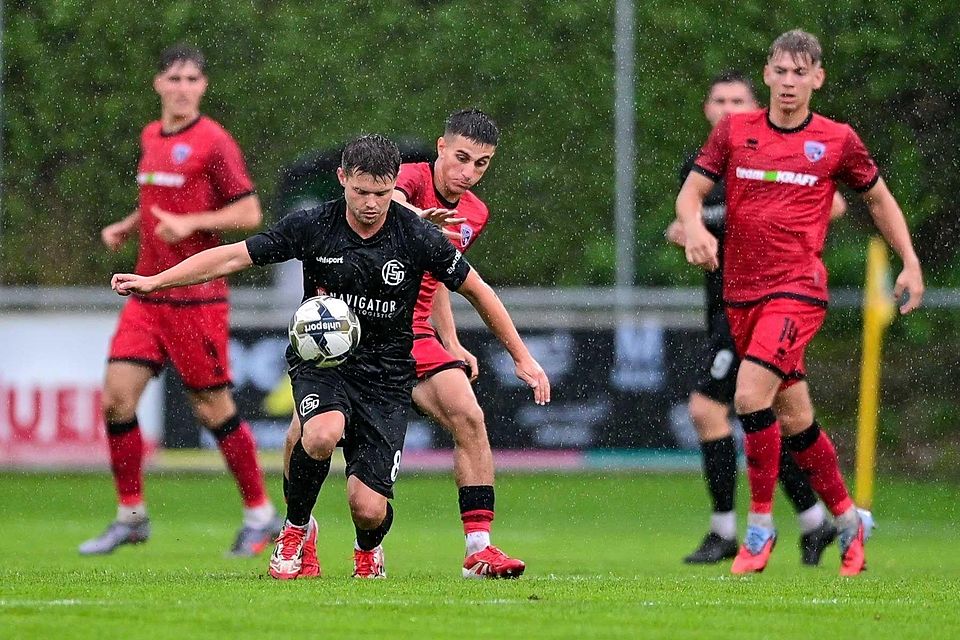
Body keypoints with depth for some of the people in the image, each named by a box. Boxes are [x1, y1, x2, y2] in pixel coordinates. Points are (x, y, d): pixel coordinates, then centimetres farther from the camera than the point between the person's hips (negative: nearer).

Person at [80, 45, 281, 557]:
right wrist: (126, 227, 11)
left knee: (212, 408, -2)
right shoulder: (151, 137, 14)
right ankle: (131, 516, 8)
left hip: (195, 296, -7)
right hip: (148, 293, 7)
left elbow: (248, 213, -10)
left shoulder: (213, 142, -8)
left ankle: (261, 515, 13)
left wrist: (189, 223, -19)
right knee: (117, 396, -3)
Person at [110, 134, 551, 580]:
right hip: (320, 362, 0)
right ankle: (296, 528, -5)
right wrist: (154, 281, -11)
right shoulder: (312, 227, -9)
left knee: (368, 508, -13)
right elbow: (232, 257, -4)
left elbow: (477, 290, 3)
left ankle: (368, 547, 28)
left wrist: (523, 358, 6)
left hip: (386, 375, 0)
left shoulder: (417, 237, -10)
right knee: (323, 434, -36)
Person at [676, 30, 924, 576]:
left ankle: (761, 526, -9)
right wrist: (694, 226, -18)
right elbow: (692, 191, 4)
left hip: (798, 288, -4)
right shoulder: (734, 131, 5)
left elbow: (878, 198, 14)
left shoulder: (838, 141, 1)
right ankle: (850, 520, 28)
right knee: (794, 418, 11)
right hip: (742, 292, 4)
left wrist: (910, 263, 10)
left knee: (752, 394, -22)